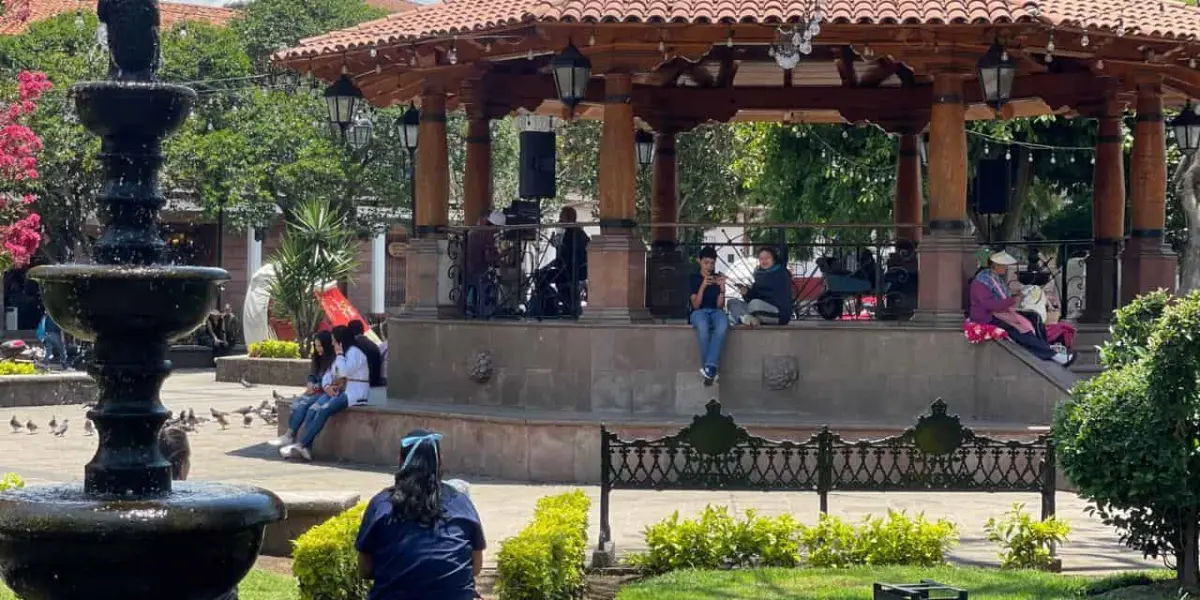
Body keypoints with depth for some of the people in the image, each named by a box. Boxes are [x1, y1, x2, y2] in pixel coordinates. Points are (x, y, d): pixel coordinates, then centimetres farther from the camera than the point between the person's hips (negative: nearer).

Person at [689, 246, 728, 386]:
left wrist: (722, 288, -12)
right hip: (699, 312, -2)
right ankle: (710, 369, -34)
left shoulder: (718, 278, 12)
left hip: (715, 311, 2)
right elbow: (695, 305, -5)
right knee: (703, 326, -41)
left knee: (723, 325, -38)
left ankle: (709, 367, -42)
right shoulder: (694, 279, 7)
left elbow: (720, 305, 4)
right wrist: (703, 286, -18)